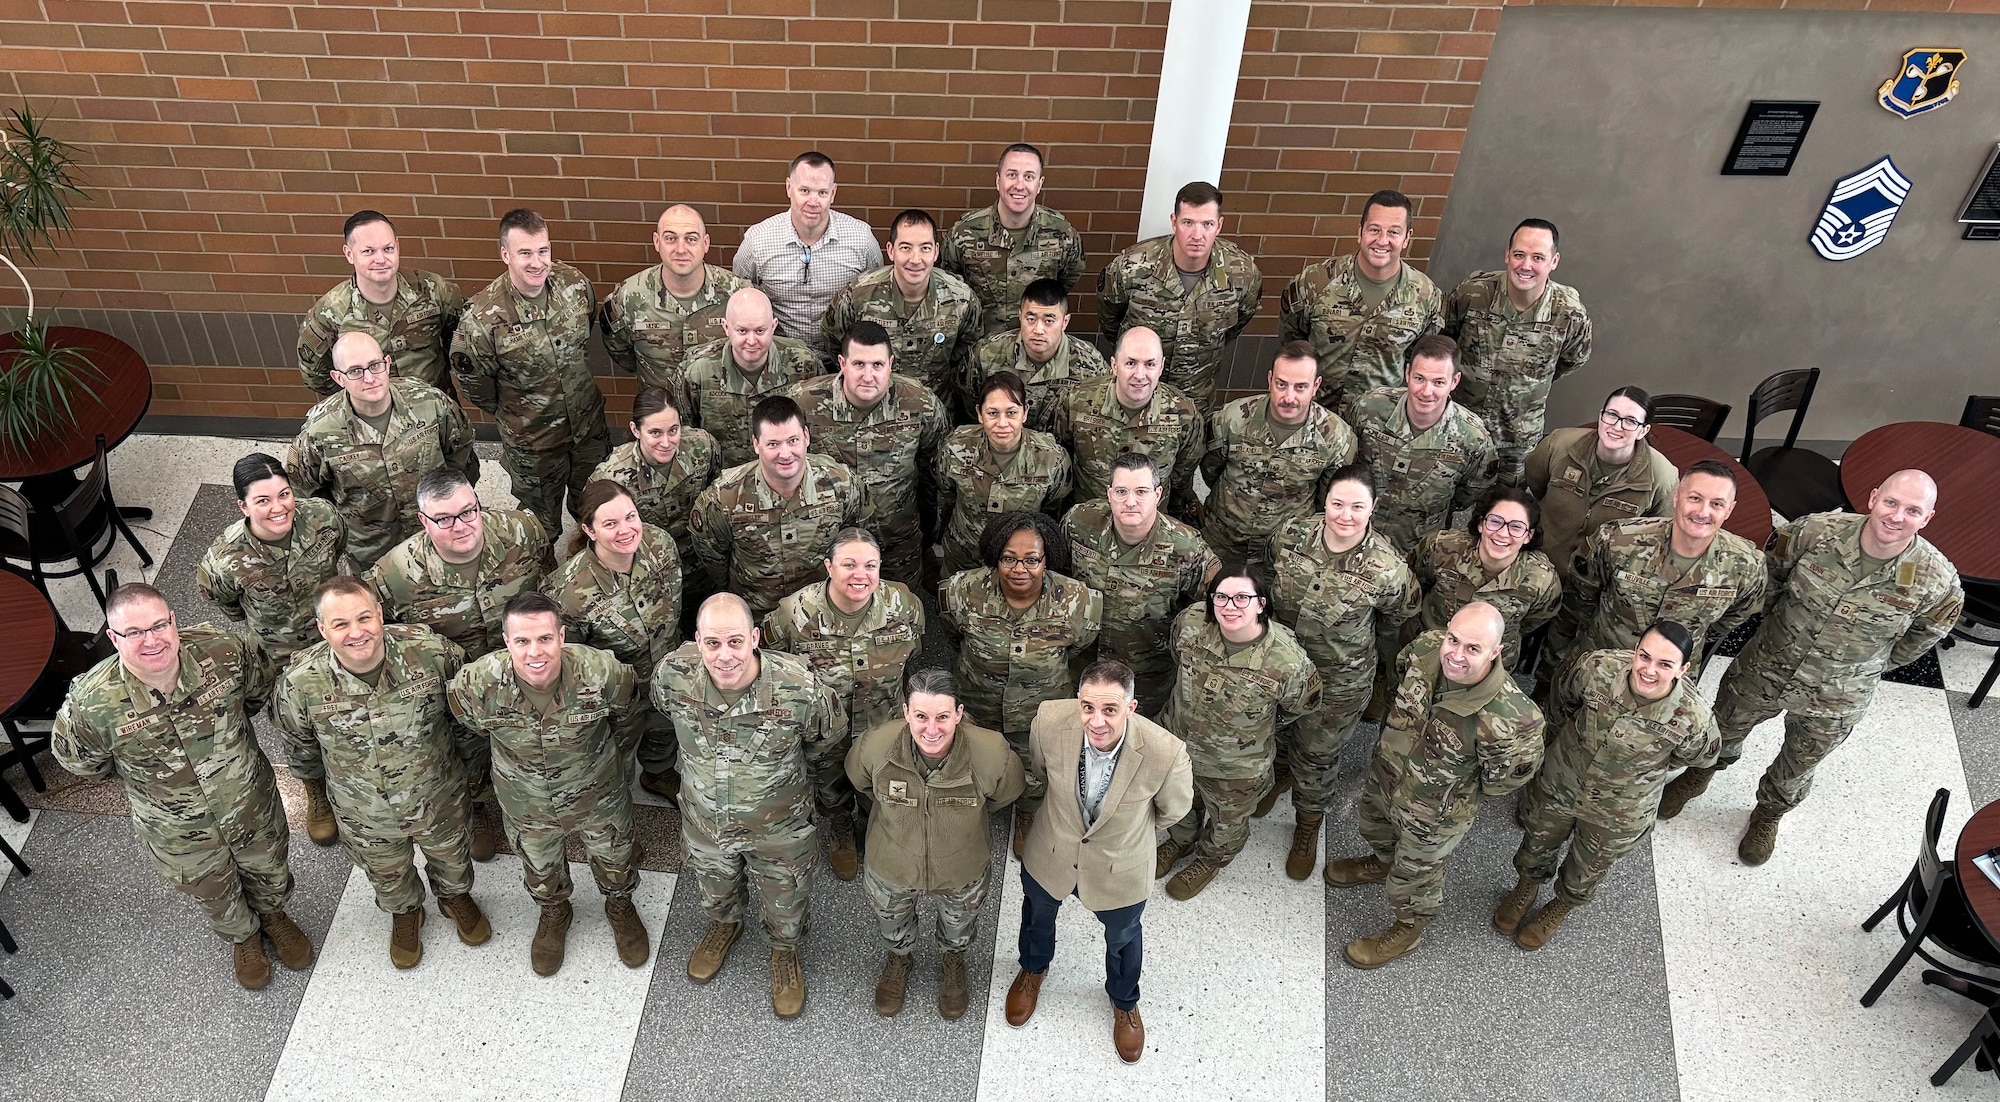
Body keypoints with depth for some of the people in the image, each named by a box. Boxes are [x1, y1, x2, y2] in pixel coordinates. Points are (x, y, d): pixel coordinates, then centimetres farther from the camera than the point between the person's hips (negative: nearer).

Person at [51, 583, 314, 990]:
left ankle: (272, 915, 65)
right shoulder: (92, 704, -33)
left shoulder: (223, 652, -31)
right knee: (218, 899, 28)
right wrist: (140, 772, 1)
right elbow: (77, 759, -8)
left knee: (270, 875, 30)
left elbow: (259, 689, -5)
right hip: (179, 836, -1)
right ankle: (243, 937, 62)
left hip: (253, 806, 1)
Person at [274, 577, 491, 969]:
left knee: (452, 859, 30)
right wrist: (318, 781, 12)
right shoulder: (300, 682, -30)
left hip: (439, 799, 0)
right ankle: (404, 913, 64)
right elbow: (299, 747, -5)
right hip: (364, 815, 0)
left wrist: (462, 755, 7)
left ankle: (455, 897, 65)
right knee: (388, 877, 29)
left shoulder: (432, 651, -31)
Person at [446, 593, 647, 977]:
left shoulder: (602, 673, -36)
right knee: (539, 867, 28)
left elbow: (626, 718, -9)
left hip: (597, 791, 0)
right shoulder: (476, 684, -33)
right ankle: (554, 913, 63)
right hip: (526, 800, 1)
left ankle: (620, 906, 61)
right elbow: (474, 727, -5)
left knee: (614, 859, 26)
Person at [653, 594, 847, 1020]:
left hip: (779, 826, -2)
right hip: (704, 821, 2)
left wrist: (811, 786, 8)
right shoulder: (671, 676, -29)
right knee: (715, 890, 33)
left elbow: (828, 746, -11)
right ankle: (725, 924, 68)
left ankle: (785, 951, 60)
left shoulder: (799, 688, -35)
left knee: (785, 902, 26)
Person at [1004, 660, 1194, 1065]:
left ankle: (1124, 1002, 63)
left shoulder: (1165, 753, -39)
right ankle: (1033, 968, 69)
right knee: (1038, 913, 33)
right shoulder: (1050, 720, -33)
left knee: (1123, 938, 29)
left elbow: (1174, 809, -13)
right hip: (1051, 853, 2)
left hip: (1119, 870, -1)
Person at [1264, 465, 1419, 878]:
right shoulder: (1290, 535, -23)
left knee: (1317, 755, 18)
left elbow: (1396, 619, -6)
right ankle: (1280, 773, 66)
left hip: (1339, 678, -3)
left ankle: (1308, 823, 49)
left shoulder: (1386, 570, -30)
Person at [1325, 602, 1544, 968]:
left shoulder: (1506, 719, -43)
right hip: (1385, 773, 6)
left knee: (1414, 875, 24)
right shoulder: (1427, 649, -27)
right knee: (1374, 827, 37)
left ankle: (1407, 929, 55)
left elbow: (1509, 774, -22)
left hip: (1434, 813, -5)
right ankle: (1383, 863, 71)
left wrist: (1466, 794, -6)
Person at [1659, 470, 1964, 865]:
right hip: (1763, 668, 1)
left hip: (1835, 699, 0)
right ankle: (1699, 776, 60)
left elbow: (1926, 633, -3)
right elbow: (1768, 572, -4)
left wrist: (1872, 664, 5)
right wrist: (1776, 617, 5)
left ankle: (1769, 813, 58)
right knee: (1724, 730, 26)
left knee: (1798, 766, 25)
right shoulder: (1815, 531, -27)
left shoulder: (1937, 581, -26)